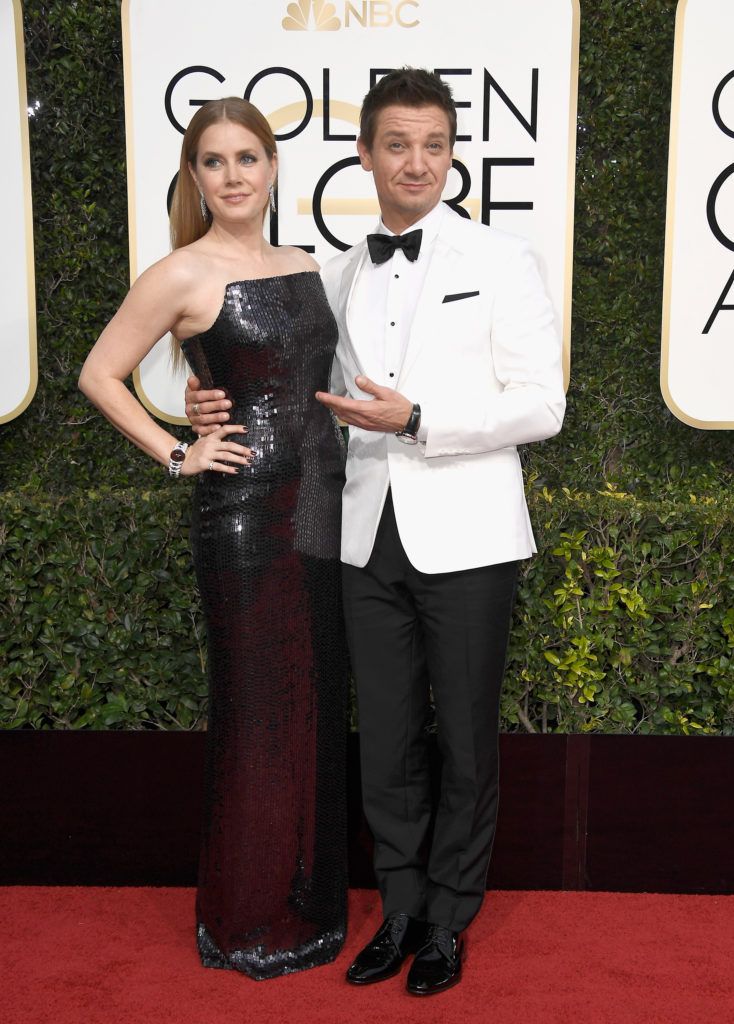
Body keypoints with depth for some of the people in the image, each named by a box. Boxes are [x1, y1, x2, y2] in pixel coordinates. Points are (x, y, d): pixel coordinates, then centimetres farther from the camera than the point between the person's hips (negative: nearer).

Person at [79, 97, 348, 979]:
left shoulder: (304, 267, 13)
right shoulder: (184, 274, -7)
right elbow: (100, 376, -5)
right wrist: (176, 456, -8)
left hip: (323, 504, 7)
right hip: (244, 511, -6)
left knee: (318, 704, 12)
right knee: (258, 711, 2)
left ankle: (309, 904, 29)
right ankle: (247, 923, 20)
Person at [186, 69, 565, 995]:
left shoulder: (500, 261, -3)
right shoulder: (338, 277, 11)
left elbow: (541, 405, -8)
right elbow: (317, 397, 20)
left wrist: (414, 419, -19)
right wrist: (228, 409, 1)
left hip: (464, 538, -4)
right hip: (370, 538, 4)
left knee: (466, 744, 8)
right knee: (385, 744, 12)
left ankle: (448, 921, 27)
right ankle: (401, 910, 30)